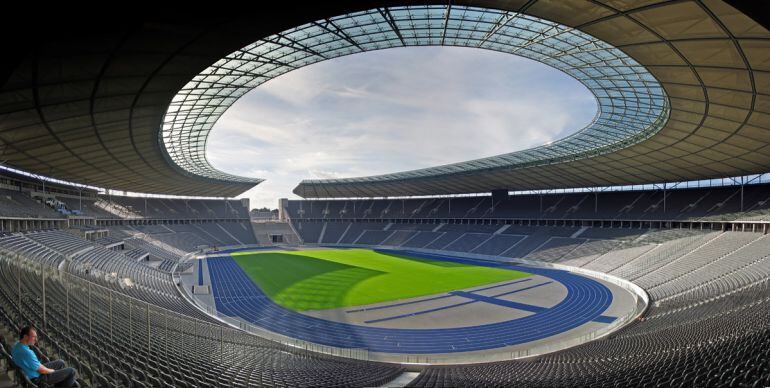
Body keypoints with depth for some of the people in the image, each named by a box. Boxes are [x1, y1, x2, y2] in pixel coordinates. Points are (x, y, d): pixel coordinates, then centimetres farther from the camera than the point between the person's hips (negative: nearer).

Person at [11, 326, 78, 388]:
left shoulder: (17, 345, -6)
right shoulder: (27, 353, -36)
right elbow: (42, 370, -25)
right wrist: (53, 371, -5)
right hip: (39, 378, -10)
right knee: (72, 371, -5)